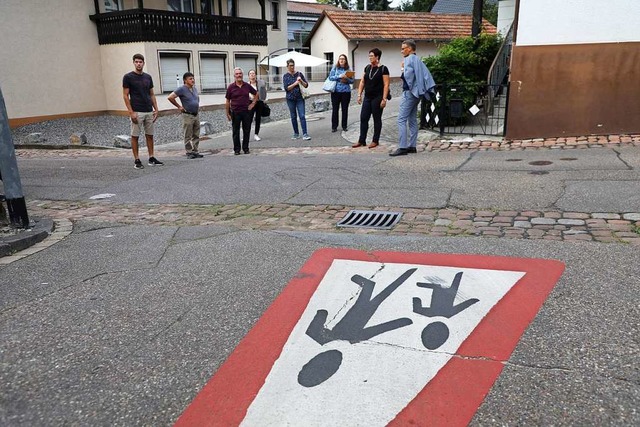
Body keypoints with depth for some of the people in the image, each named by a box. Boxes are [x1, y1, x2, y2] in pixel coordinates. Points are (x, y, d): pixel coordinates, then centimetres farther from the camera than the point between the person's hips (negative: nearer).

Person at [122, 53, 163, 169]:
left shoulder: (148, 77, 10)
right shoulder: (128, 77, -6)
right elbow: (125, 96, -8)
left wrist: (156, 109, 5)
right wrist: (131, 112, -15)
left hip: (149, 112, 6)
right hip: (136, 112, -5)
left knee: (150, 135, 9)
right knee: (135, 136, 1)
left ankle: (151, 158, 15)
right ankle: (136, 160, 6)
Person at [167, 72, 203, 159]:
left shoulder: (195, 88, 11)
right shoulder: (182, 89, -11)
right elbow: (170, 97, -16)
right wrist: (179, 106, -11)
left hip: (196, 115, 7)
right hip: (188, 115, -7)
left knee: (196, 136, 9)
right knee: (188, 136, -1)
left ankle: (195, 151, 16)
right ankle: (189, 152, 4)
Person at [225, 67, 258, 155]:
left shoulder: (247, 86, 4)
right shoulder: (231, 87, -2)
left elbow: (256, 94, 19)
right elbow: (227, 101, 1)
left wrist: (253, 103, 9)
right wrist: (227, 114, -3)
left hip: (246, 111, 2)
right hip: (235, 112, -2)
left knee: (246, 131, 6)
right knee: (235, 132, 4)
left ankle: (246, 148, 17)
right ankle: (236, 149, 13)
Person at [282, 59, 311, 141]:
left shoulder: (299, 74, 5)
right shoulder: (285, 76, 2)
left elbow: (306, 85, 5)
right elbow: (286, 88, -7)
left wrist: (301, 81, -13)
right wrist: (295, 83, -14)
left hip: (300, 98, 0)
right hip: (290, 99, 1)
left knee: (302, 116, -9)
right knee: (293, 117, 7)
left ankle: (305, 134, -12)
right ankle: (296, 134, 18)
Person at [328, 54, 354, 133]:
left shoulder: (348, 69, 5)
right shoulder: (335, 68, 3)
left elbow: (352, 81, 4)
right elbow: (330, 77, -5)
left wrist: (347, 78, -15)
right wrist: (339, 76, -15)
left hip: (346, 91, 1)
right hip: (336, 91, -1)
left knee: (345, 109, 6)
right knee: (335, 109, 2)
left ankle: (344, 126, 16)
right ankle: (334, 126, 9)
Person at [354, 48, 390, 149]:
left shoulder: (383, 69, -7)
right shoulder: (367, 68, 10)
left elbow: (386, 85, -11)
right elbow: (362, 82, 14)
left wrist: (384, 99, -17)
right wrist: (359, 95, 5)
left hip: (377, 98, -6)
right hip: (367, 97, 6)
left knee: (377, 119, 3)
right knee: (363, 118, 4)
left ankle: (375, 141, 11)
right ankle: (361, 141, 10)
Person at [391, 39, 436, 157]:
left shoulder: (409, 59, -10)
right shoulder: (418, 60, 18)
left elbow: (407, 75, -23)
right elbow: (426, 75, 20)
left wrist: (402, 69, -3)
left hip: (409, 92, -10)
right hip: (417, 93, 10)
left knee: (401, 119, -11)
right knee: (412, 120, 11)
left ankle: (402, 147, -16)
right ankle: (412, 146, 13)